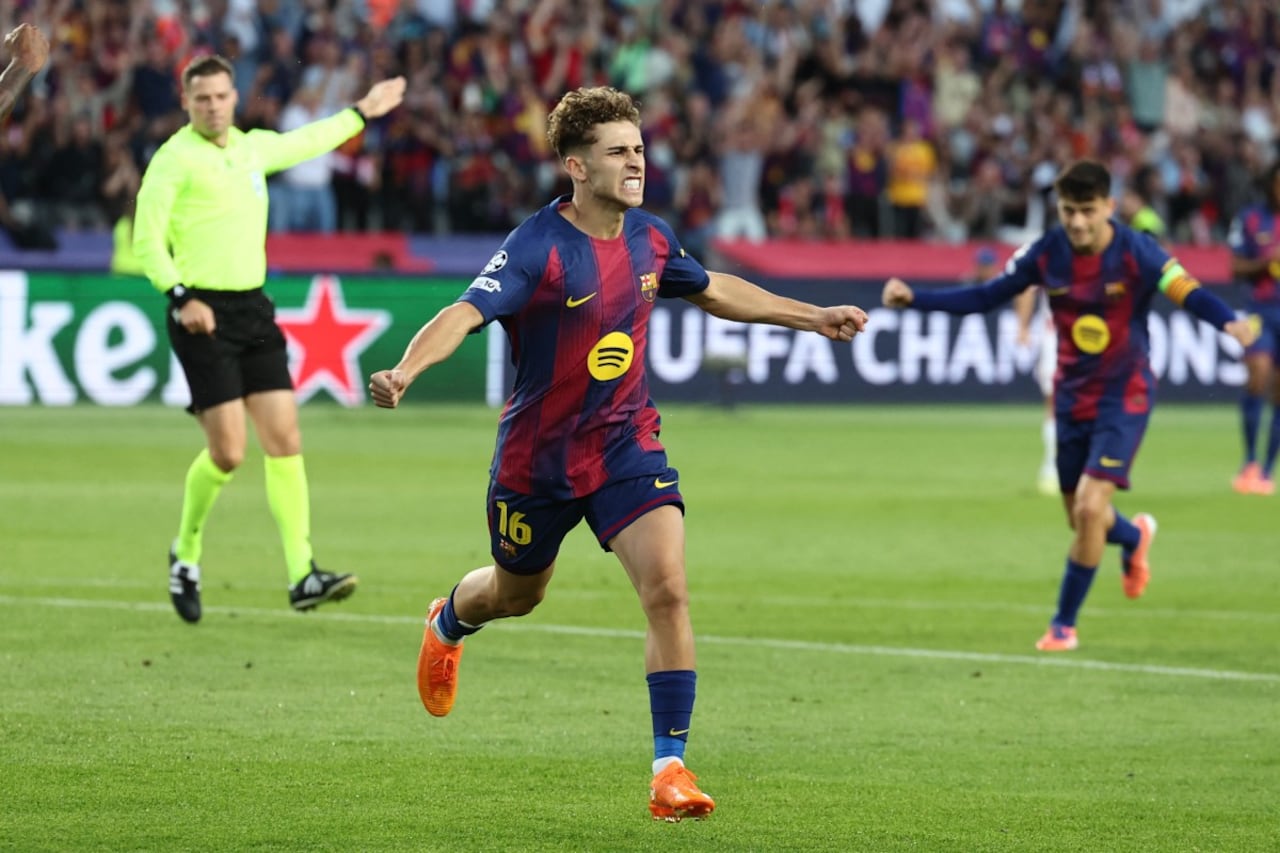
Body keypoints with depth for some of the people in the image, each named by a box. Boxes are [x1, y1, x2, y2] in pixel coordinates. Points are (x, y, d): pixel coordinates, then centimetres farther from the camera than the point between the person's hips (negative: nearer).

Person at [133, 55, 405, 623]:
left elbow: (306, 142, 36)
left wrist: (362, 113, 45)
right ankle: (186, 552, 16)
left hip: (253, 309, 6)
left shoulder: (253, 147, 14)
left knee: (284, 441, -4)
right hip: (203, 314, -6)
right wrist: (180, 296, -23)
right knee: (227, 452, -10)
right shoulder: (175, 158, -7)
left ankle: (301, 576, -7)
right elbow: (147, 239, -10)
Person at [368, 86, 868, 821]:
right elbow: (466, 313, -35)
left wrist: (813, 317, 22)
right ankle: (448, 624, 60)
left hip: (626, 446, 3)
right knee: (517, 594, 21)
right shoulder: (538, 249, -22)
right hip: (538, 454, -3)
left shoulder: (650, 239, -3)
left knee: (668, 587, -18)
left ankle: (671, 766, -13)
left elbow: (715, 291, 18)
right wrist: (405, 370, -54)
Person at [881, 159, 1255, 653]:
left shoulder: (1136, 253, -18)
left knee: (1090, 508, -16)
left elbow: (1188, 293, -27)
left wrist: (1229, 323, -48)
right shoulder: (1046, 254, -7)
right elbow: (984, 297, 1)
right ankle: (1135, 538, 49)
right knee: (1081, 519, 12)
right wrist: (914, 299, -9)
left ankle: (1064, 624, 2)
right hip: (1072, 398, 4)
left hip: (1124, 395, -4)